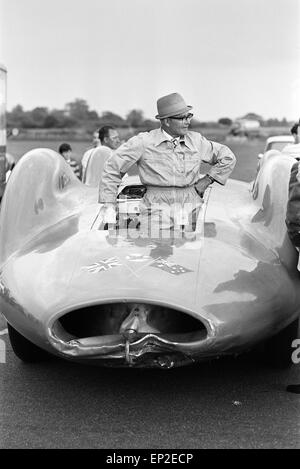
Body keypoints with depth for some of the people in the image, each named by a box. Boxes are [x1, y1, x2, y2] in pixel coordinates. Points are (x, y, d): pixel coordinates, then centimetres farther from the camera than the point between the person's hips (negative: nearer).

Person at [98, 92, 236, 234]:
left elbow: (228, 157, 23)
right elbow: (112, 168, 5)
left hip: (192, 215, 3)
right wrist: (108, 204, 0)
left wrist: (208, 180, 12)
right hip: (157, 215, -2)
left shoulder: (196, 140, 11)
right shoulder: (144, 142, 1)